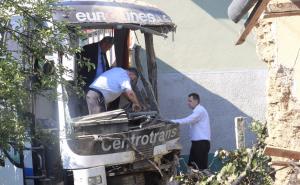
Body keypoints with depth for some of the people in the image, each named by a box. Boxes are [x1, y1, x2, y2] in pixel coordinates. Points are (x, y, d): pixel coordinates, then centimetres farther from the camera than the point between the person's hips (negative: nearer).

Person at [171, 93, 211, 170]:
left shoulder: (200, 110, -13)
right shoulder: (197, 110, 20)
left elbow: (188, 120, -25)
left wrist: (173, 121, -27)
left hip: (201, 143, -10)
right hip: (196, 142, 10)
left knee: (201, 167, -8)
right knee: (191, 166, 10)